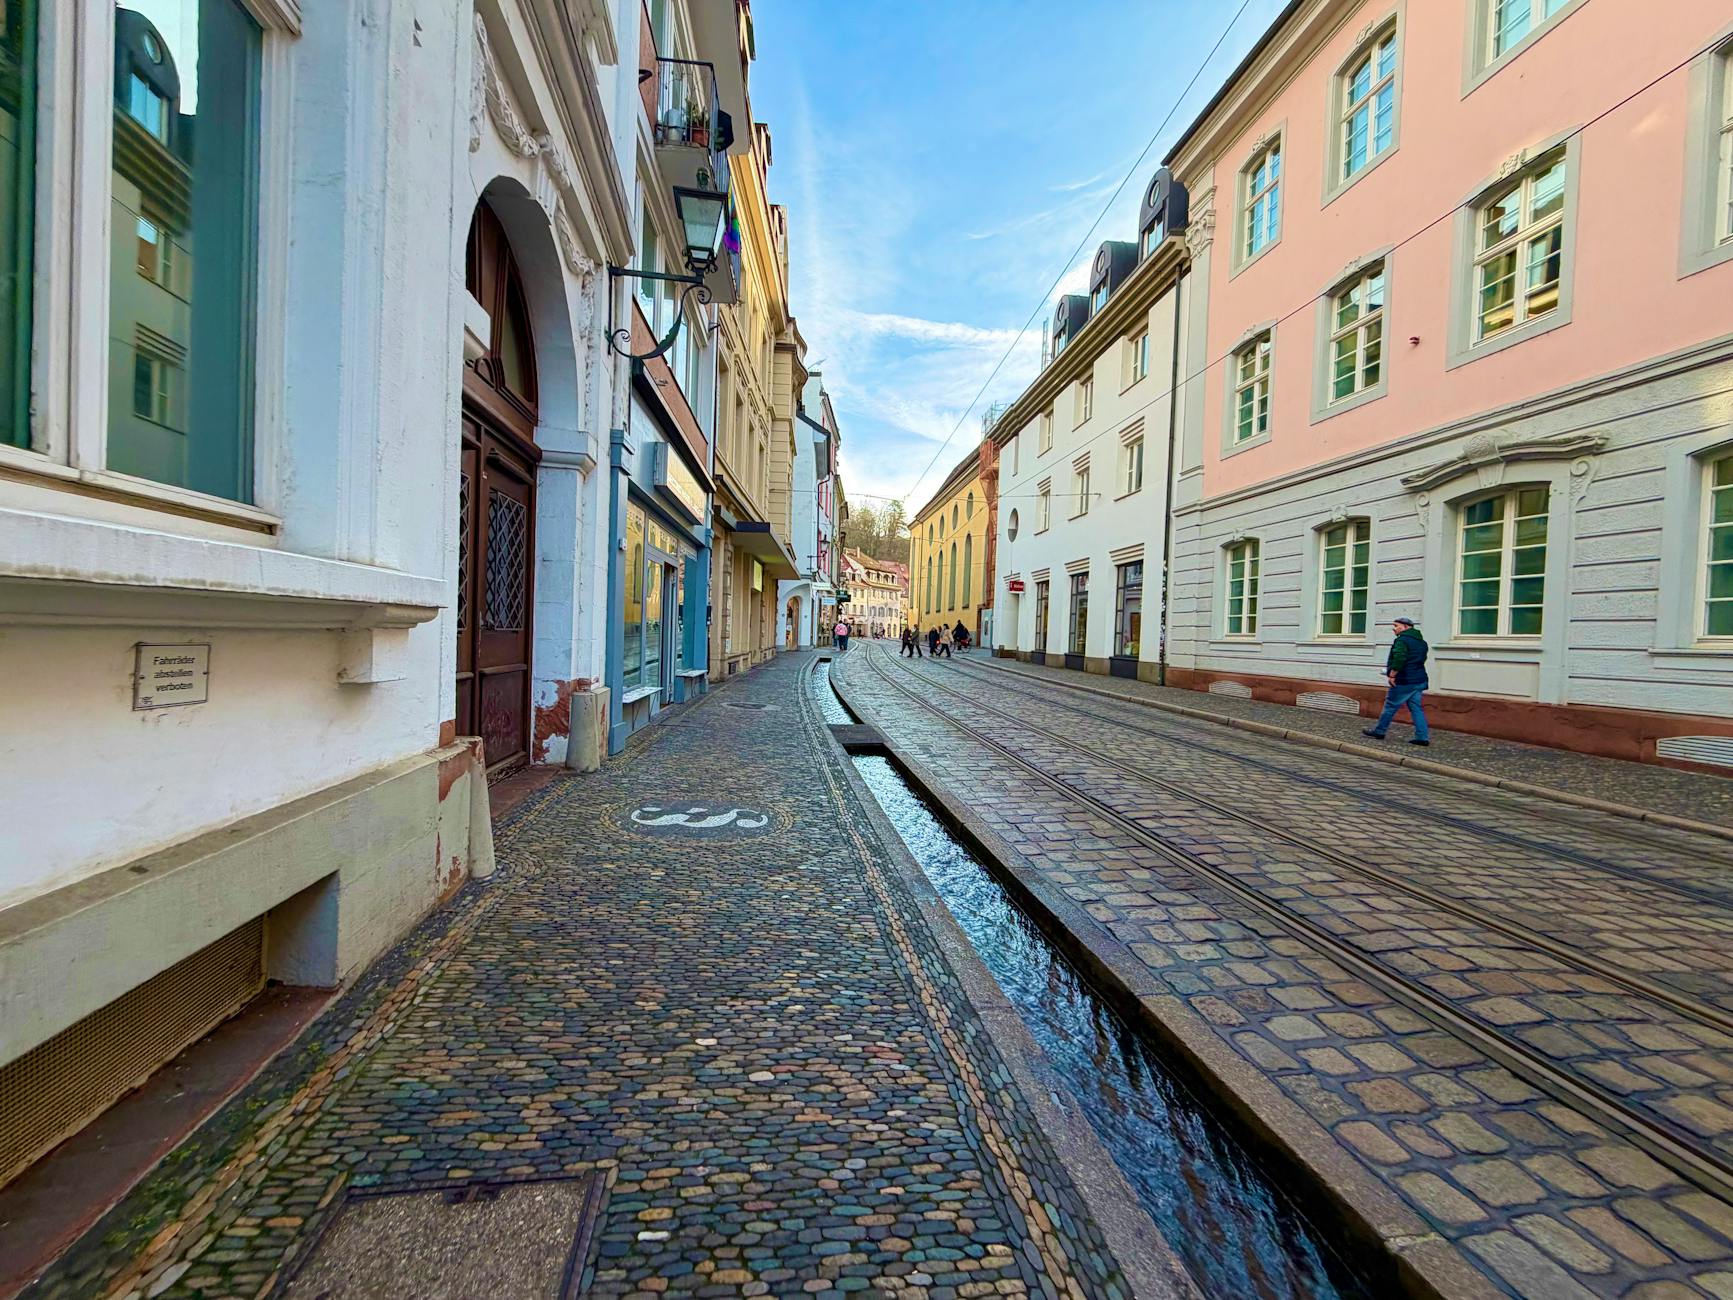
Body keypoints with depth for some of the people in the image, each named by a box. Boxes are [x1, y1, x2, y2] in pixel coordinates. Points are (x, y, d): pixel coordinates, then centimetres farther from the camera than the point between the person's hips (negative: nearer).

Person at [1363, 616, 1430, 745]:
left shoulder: (1402, 640, -14)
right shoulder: (1421, 642, 17)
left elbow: (1399, 659, -27)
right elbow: (1421, 659, 22)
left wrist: (1392, 674, -19)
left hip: (1404, 681, -9)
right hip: (1419, 680, 9)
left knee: (1390, 706, 2)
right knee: (1416, 708, 8)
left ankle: (1379, 731, 12)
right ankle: (1423, 737, 4)